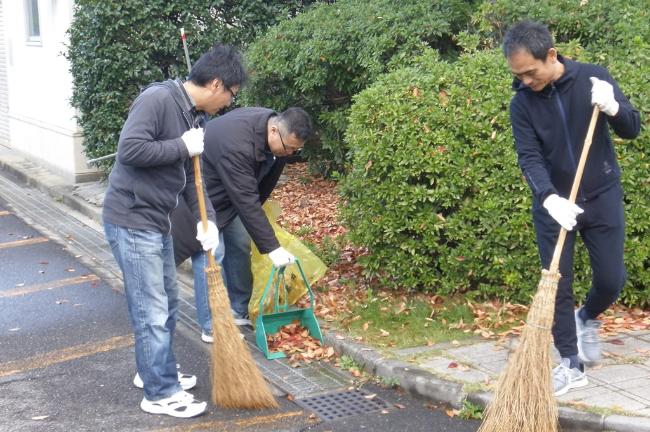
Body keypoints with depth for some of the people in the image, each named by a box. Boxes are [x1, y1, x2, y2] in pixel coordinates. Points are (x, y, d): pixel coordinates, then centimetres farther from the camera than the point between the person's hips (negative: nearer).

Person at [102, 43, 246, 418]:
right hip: (131, 221, -9)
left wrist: (206, 220, 0)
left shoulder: (195, 116, 10)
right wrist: (182, 146, -18)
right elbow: (130, 150, -27)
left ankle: (155, 371, 36)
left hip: (157, 221, 9)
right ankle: (160, 394, 9)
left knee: (167, 304, 19)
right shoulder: (158, 98, -18)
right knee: (152, 312, -2)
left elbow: (190, 176, 13)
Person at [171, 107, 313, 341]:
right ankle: (212, 328, -3)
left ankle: (240, 312, 22)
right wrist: (272, 247, -36)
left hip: (230, 192, 9)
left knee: (240, 246, 10)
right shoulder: (237, 145, -41)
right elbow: (246, 201, -39)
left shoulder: (275, 124, -13)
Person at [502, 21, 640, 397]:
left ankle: (588, 318, 33)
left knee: (612, 279, 0)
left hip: (602, 195, 0)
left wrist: (613, 107, -27)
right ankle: (572, 365, 10)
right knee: (557, 285, -1)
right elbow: (530, 158, -15)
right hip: (553, 202, 0)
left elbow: (633, 129, -4)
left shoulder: (594, 78, -9)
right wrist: (550, 199, -33)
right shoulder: (522, 103, -8)